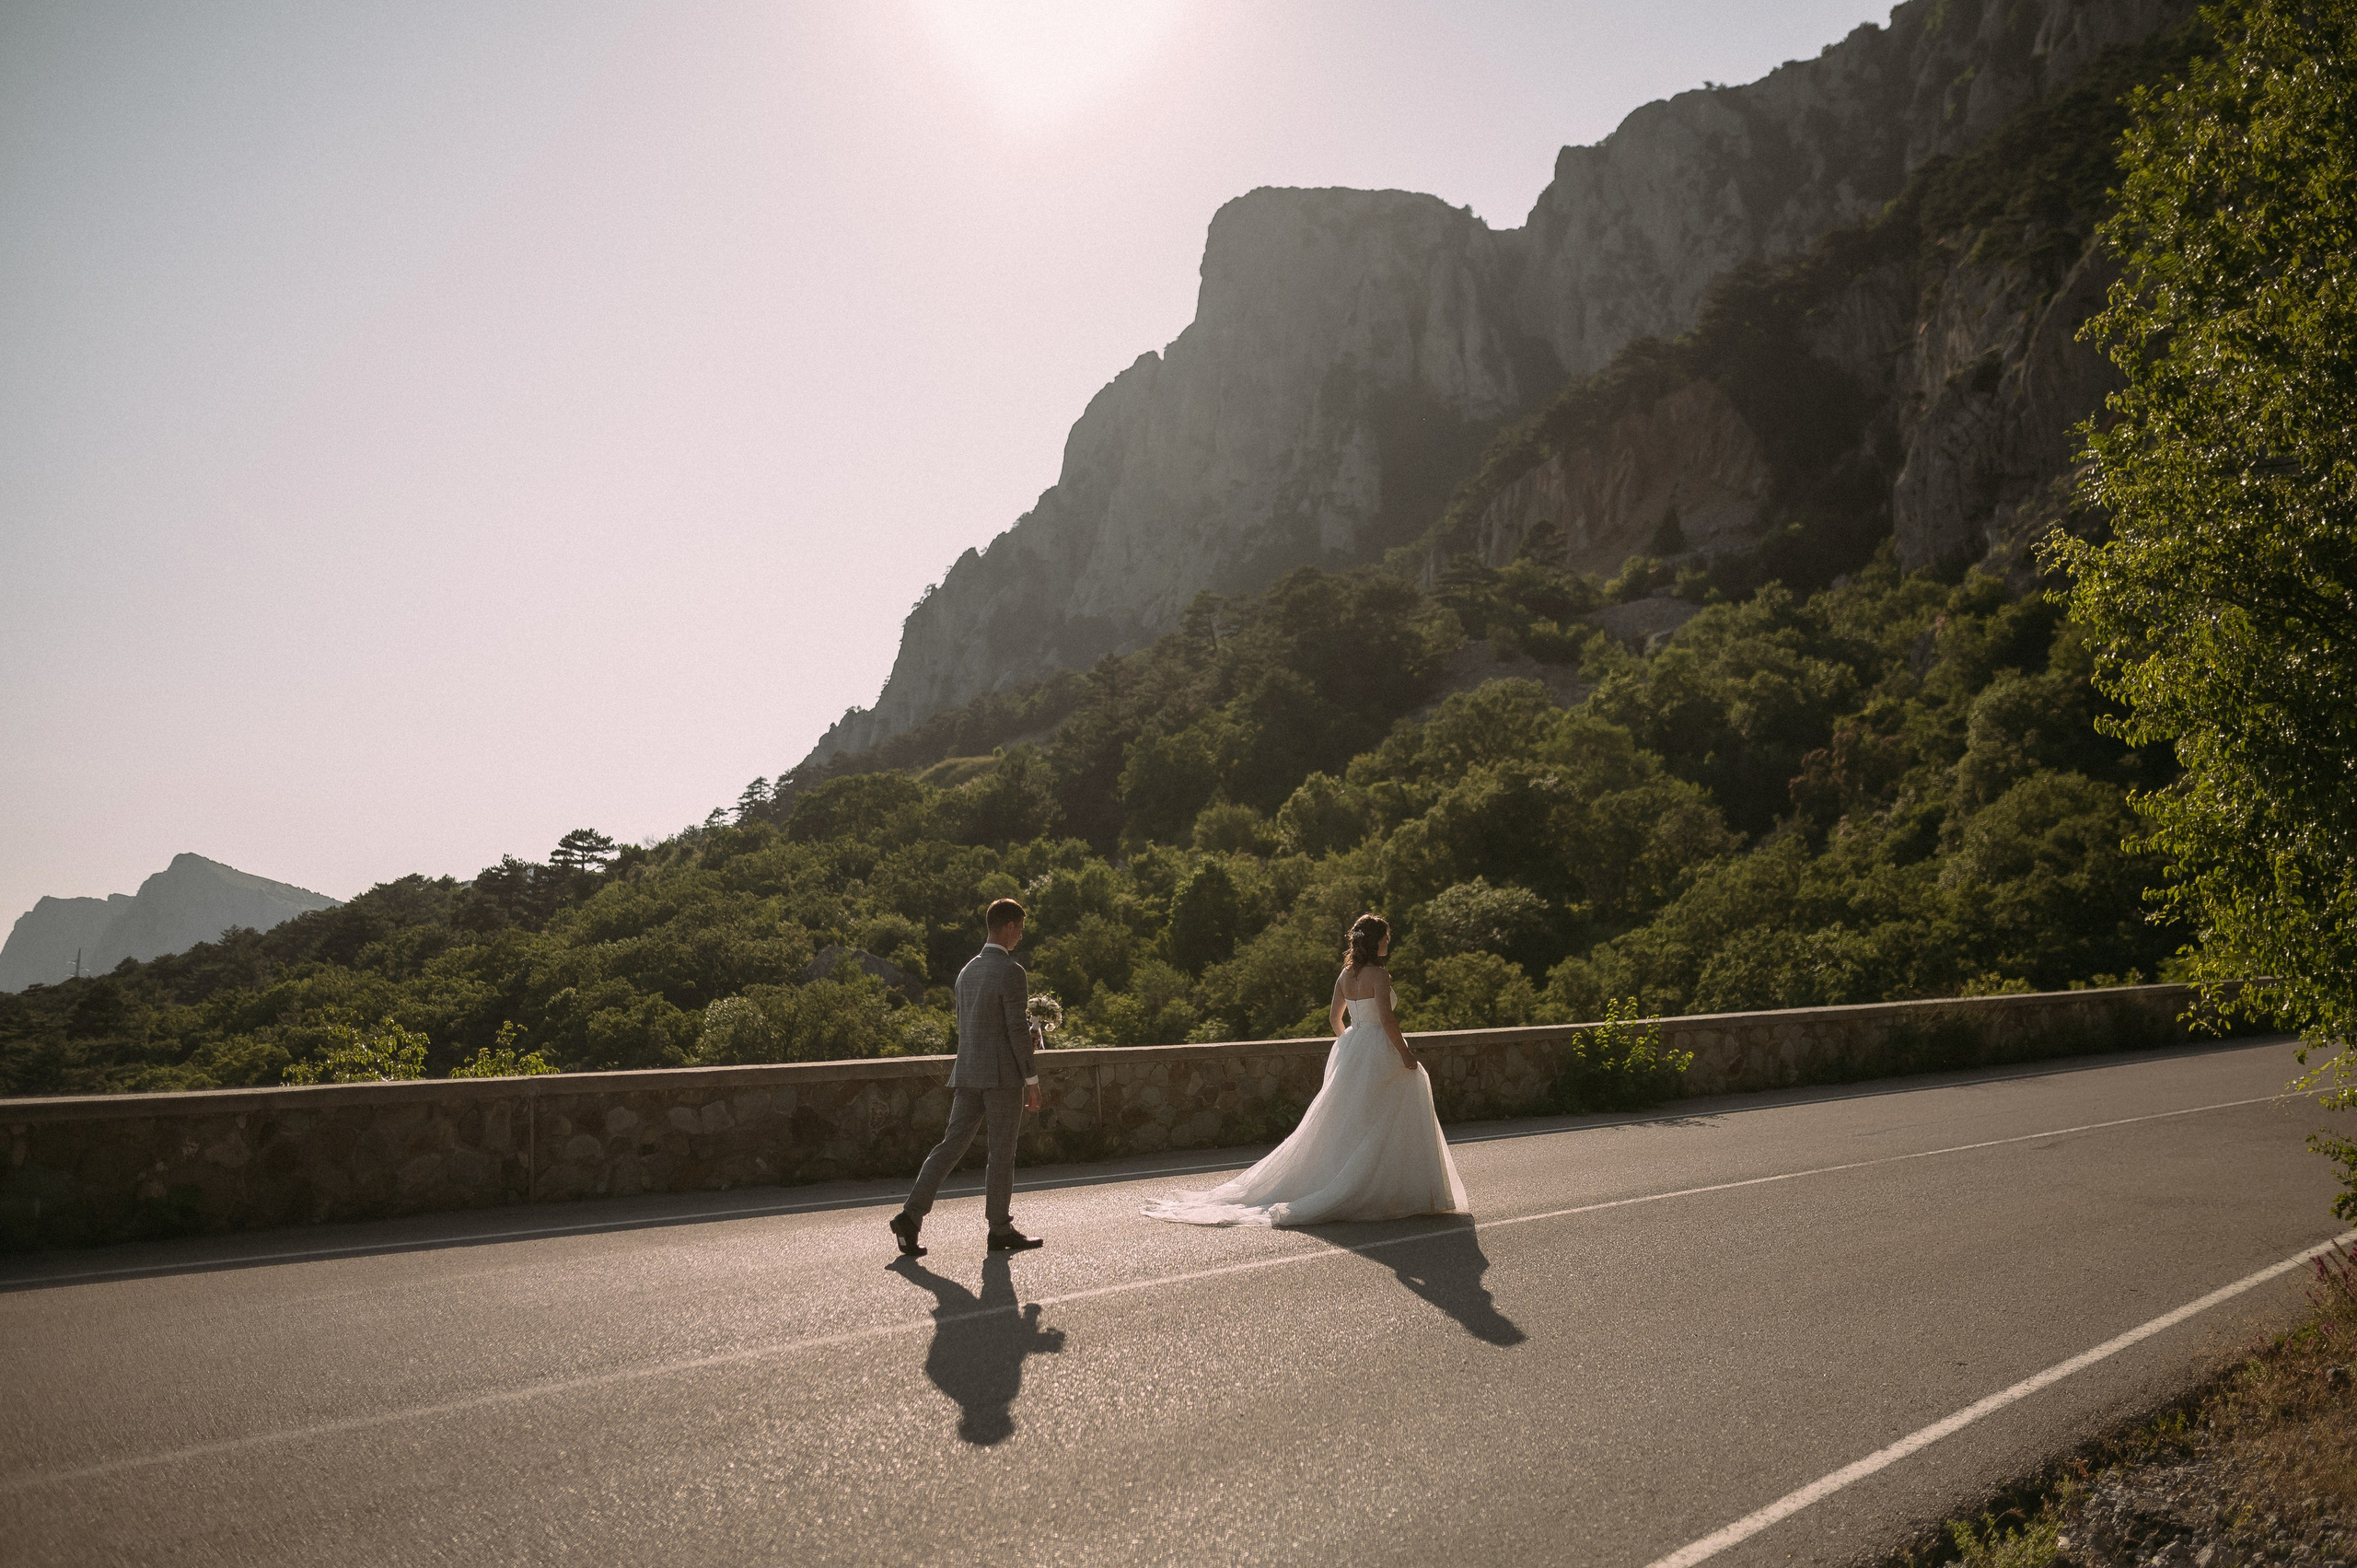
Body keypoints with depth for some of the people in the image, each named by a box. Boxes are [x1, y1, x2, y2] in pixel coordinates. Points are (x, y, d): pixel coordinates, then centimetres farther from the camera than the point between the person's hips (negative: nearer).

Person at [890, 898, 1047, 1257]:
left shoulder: (967, 971, 14)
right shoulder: (1011, 972, -12)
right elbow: (1018, 1029, -15)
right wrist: (1032, 1080, -9)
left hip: (967, 1073, 7)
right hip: (1003, 1074, -7)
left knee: (951, 1145, 6)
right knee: (1002, 1153, 3)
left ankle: (911, 1216, -4)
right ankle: (1001, 1230, 12)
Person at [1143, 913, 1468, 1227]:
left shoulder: (1345, 975, 9)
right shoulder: (1378, 974, -15)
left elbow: (1334, 1017, 15)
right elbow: (1386, 1018, -22)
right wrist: (1404, 1052, -14)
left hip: (1350, 1050, 8)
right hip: (1379, 1050, -8)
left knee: (1346, 1123, 14)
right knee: (1382, 1126, -1)